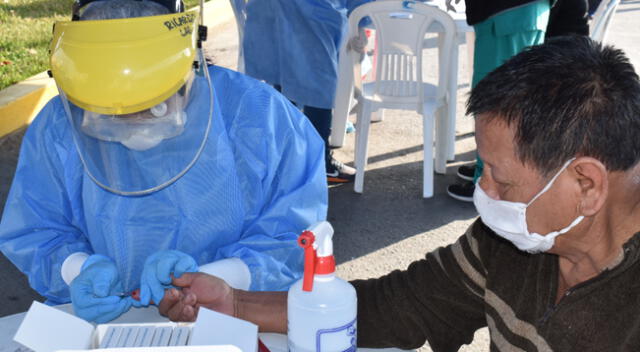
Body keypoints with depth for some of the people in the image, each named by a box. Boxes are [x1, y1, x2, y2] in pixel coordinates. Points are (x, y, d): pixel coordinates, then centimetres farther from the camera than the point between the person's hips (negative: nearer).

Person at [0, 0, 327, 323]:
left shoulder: (259, 116, -12)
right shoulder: (58, 127, -3)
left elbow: (297, 237, -10)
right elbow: (29, 236, 5)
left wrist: (206, 278, -23)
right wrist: (81, 269, -16)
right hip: (104, 321, 4)